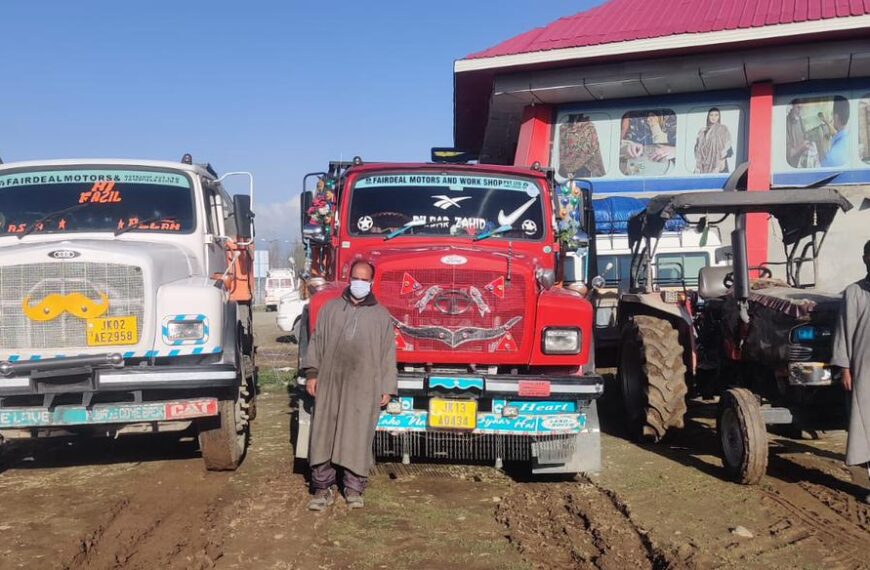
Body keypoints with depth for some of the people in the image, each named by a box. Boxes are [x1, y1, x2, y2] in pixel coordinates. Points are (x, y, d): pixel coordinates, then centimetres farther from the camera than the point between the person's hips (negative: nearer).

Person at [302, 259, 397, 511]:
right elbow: (317, 342, 11)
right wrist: (312, 373, 3)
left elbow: (388, 353, 7)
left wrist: (387, 388, 3)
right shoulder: (330, 308, 12)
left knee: (358, 438, 1)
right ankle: (322, 488, 9)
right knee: (324, 434, 1)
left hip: (364, 387, -1)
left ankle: (353, 488, 13)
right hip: (330, 383, 1)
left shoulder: (381, 315, 9)